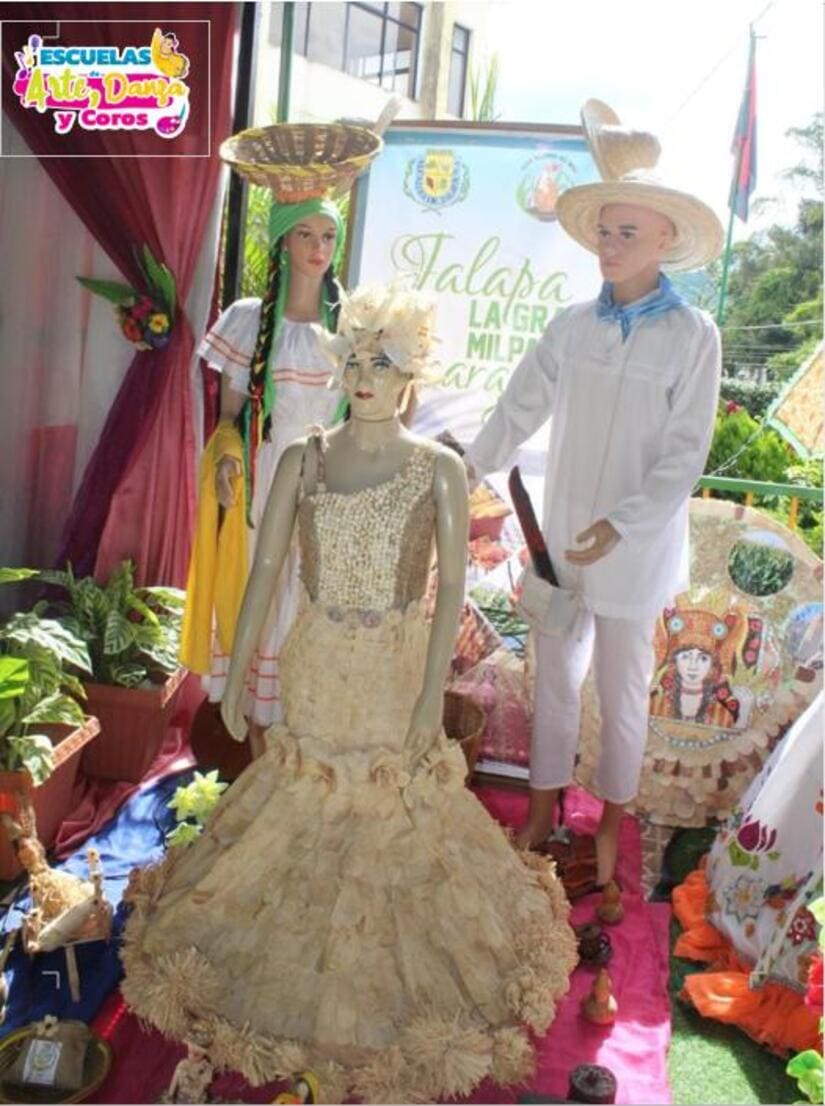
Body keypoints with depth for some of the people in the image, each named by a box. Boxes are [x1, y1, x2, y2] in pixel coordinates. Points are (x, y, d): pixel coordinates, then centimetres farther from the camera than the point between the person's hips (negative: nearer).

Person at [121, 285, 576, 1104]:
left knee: (392, 814, 13)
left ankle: (380, 969, 38)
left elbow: (452, 584, -9)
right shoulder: (302, 460, -4)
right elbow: (265, 567, -3)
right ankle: (307, 963, 42)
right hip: (315, 665, 2)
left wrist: (433, 690, -13)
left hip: (395, 668, -2)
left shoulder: (440, 469, -8)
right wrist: (236, 671, -3)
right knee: (306, 799, 17)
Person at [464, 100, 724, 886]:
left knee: (621, 688, 11)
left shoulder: (692, 336, -10)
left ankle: (612, 820, 33)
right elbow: (519, 410, 0)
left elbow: (685, 453, -12)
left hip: (636, 546, -3)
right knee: (554, 676, 14)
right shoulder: (573, 325, -1)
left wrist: (622, 525, -21)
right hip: (561, 536, 3)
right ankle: (543, 811, 32)